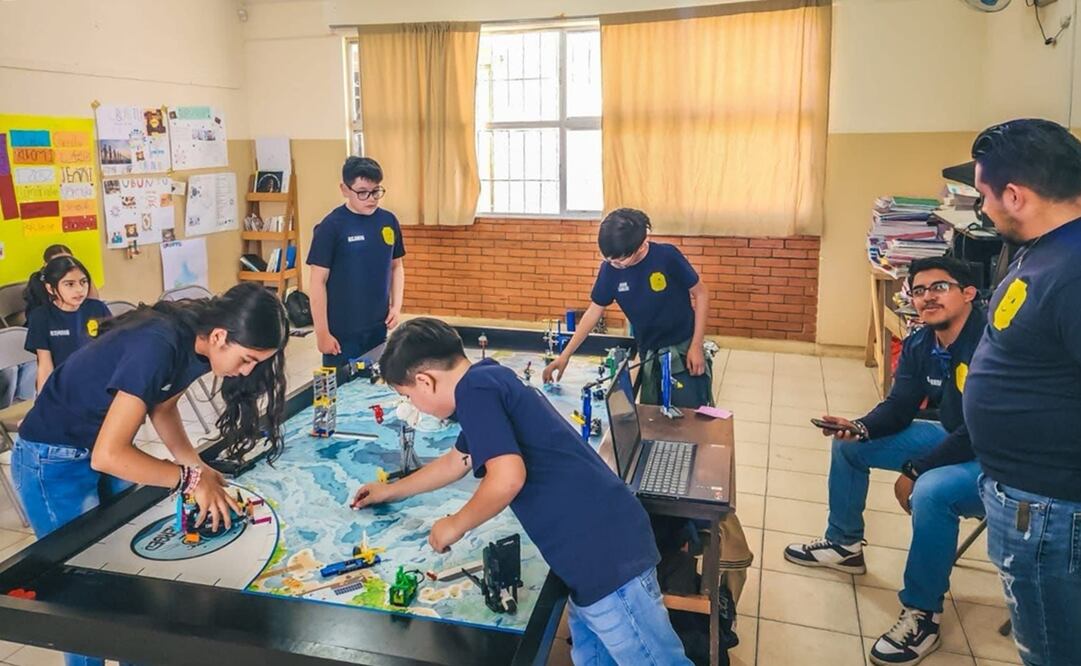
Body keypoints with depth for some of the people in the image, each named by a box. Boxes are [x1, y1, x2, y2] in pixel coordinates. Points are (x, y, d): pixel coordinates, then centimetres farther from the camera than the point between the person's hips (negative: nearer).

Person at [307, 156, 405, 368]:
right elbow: (318, 282, -10)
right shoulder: (331, 226, -11)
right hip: (342, 332, -4)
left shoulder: (389, 221, 2)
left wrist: (396, 305, 2)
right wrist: (322, 332, -11)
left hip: (378, 327, 5)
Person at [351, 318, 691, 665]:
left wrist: (455, 525, -5)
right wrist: (391, 490, 47)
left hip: (601, 548, -10)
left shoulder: (475, 389, -12)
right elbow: (456, 461, 35)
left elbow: (508, 477, -24)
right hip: (601, 538, 10)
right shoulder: (488, 379, 19)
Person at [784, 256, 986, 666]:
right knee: (848, 445, 8)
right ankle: (845, 545, 25)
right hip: (955, 441, 9)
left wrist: (914, 471, -23)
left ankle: (923, 614, -16)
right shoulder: (919, 346, -2)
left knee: (931, 491, -38)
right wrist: (859, 429, -19)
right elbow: (899, 408, 3)